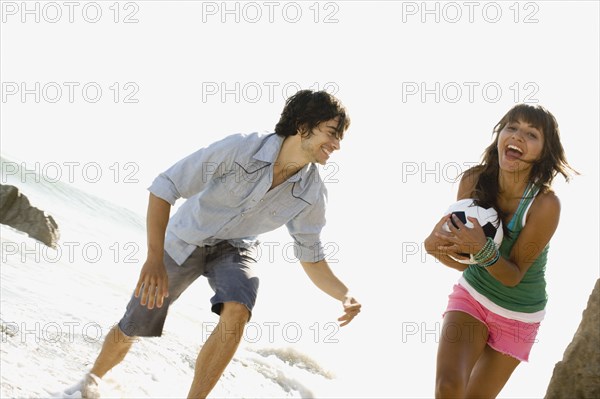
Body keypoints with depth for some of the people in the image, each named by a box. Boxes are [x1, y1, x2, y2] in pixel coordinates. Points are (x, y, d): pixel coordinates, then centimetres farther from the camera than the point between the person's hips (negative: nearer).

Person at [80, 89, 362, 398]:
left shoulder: (311, 193, -19)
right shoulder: (238, 149, -32)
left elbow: (311, 258, -5)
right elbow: (163, 188, -27)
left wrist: (345, 296, -23)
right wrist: (155, 258, -35)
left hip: (234, 247, 2)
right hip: (185, 241, -2)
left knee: (236, 312, -31)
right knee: (130, 330, 8)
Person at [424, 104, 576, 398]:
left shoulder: (545, 204, -26)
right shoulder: (473, 180, -15)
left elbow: (513, 276, -20)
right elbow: (463, 260, -7)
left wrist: (483, 250, -39)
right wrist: (436, 246, -28)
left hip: (517, 316, -1)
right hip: (470, 295, 2)